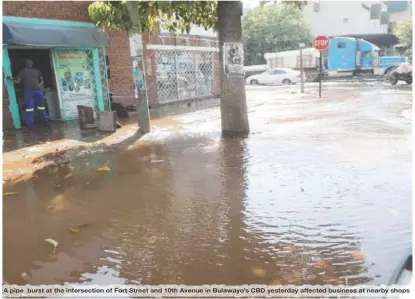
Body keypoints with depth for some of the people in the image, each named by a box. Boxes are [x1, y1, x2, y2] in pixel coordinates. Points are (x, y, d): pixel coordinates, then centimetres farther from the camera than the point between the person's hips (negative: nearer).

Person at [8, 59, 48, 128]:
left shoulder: (37, 71, 16)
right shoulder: (22, 71, 9)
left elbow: (42, 80, 16)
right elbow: (17, 81, 3)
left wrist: (40, 84, -4)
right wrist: (12, 79, -17)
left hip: (38, 90, 2)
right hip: (28, 91, -2)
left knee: (41, 107, 8)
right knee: (29, 108, -5)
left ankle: (45, 122, 19)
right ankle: (30, 125, -1)